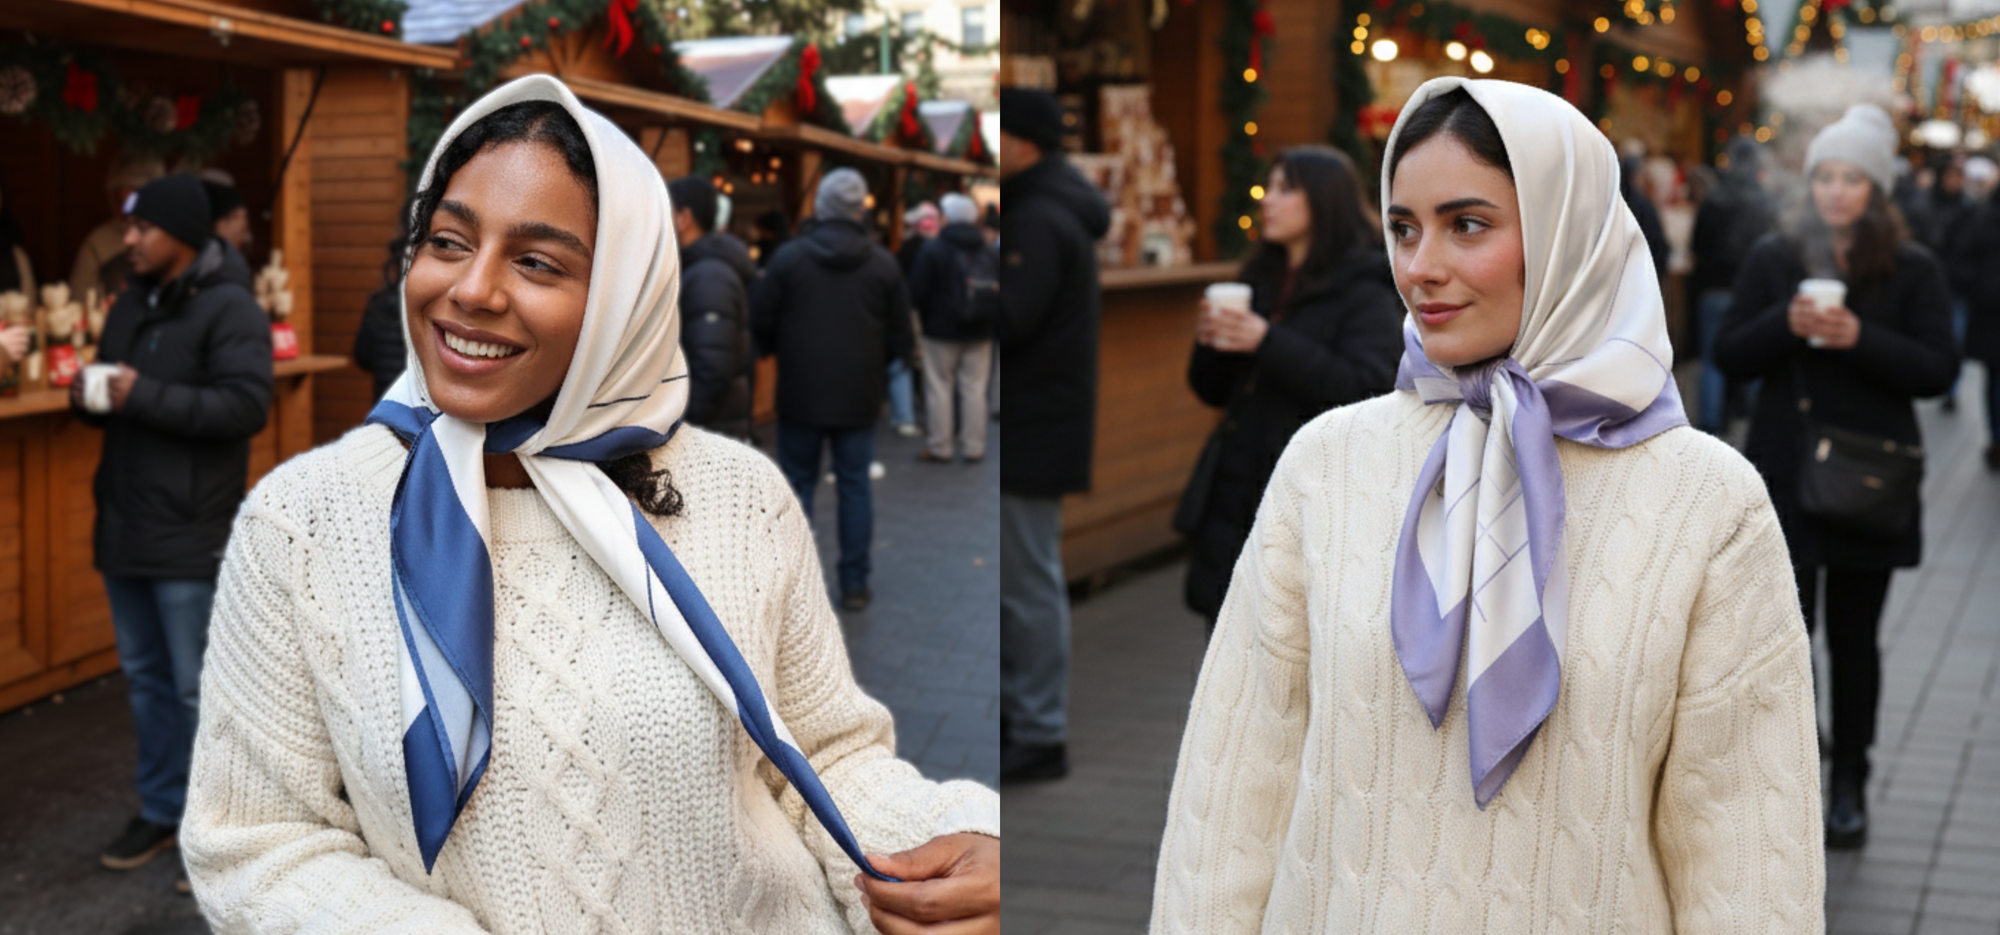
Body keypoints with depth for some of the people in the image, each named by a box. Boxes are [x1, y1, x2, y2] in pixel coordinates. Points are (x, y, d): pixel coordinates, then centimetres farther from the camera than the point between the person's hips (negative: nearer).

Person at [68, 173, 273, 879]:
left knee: (200, 687, -1)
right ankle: (161, 812, 29)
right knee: (145, 676, 17)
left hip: (190, 535, -8)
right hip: (124, 526, 8)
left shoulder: (228, 308, -13)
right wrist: (89, 398, -3)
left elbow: (246, 405, -23)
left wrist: (145, 396, -26)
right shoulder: (130, 305, 13)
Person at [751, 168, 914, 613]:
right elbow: (901, 339, 0)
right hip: (859, 397, 1)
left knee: (797, 483, 10)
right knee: (855, 485, 10)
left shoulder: (789, 257, -8)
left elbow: (760, 324, -6)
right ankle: (854, 584, 12)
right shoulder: (882, 264, -4)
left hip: (800, 393, -1)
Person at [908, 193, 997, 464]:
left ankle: (939, 448, 5)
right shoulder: (989, 252, 4)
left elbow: (918, 292, -9)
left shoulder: (932, 249, -10)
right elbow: (1000, 290, 8)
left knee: (939, 388, 3)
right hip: (980, 331, 4)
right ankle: (973, 447, 10)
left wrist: (925, 315, 7)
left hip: (941, 330, -4)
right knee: (974, 388, 8)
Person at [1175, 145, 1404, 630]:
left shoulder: (1364, 294, -6)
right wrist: (1210, 346, -4)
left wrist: (1269, 344, -23)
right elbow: (1215, 390, 18)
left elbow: (1367, 389, -20)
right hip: (1237, 499, 7)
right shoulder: (1260, 281, 15)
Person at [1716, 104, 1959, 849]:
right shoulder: (1773, 257, 4)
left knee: (1854, 638, 8)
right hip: (1785, 473, 1)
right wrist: (1785, 324, -17)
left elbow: (1938, 369, -5)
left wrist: (1860, 339, -20)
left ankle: (1849, 785, 19)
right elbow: (1729, 356, 2)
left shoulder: (1914, 270, 0)